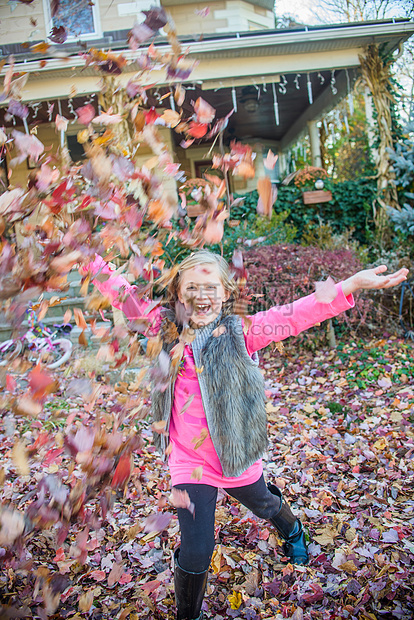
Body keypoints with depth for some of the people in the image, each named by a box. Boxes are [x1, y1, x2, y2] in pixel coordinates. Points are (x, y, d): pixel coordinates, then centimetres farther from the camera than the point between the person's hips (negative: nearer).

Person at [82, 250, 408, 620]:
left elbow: (294, 316, -20)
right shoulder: (168, 330, -7)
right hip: (189, 462, 0)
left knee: (264, 505, 30)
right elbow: (127, 299, -5)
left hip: (238, 456, 1)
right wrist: (93, 263, -14)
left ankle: (292, 531, 68)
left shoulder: (241, 331, -12)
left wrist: (351, 284, -30)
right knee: (195, 553, 3)